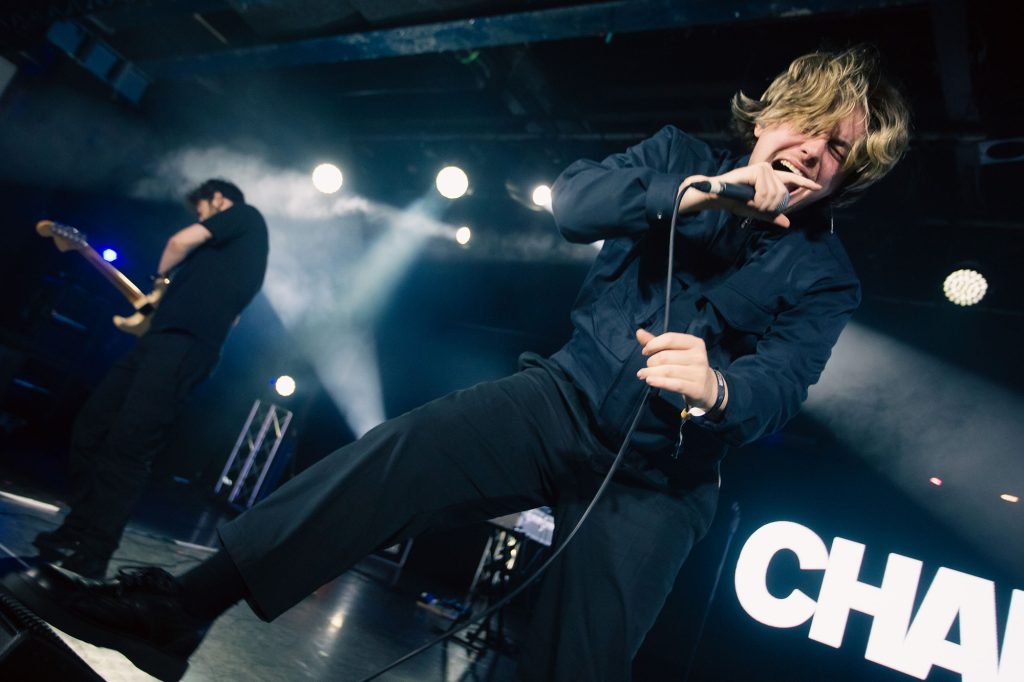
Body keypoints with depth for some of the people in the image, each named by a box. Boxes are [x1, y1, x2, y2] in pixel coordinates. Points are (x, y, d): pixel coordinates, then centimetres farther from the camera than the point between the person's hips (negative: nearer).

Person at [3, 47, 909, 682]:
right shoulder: (681, 156, 9)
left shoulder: (823, 275, 3)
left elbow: (776, 388, -12)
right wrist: (692, 192, -20)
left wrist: (714, 390, -36)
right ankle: (177, 609, -16)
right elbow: (572, 199, -8)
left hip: (660, 473, 0)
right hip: (567, 395, 1)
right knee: (400, 452, -22)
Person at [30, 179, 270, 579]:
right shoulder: (238, 249, 31)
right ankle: (78, 530, 16)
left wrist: (162, 276, 14)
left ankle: (91, 554, -6)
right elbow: (228, 309, 30)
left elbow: (181, 241, -5)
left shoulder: (246, 215, 6)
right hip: (164, 336, 10)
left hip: (185, 342, -10)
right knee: (91, 429, 10)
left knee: (126, 447, -13)